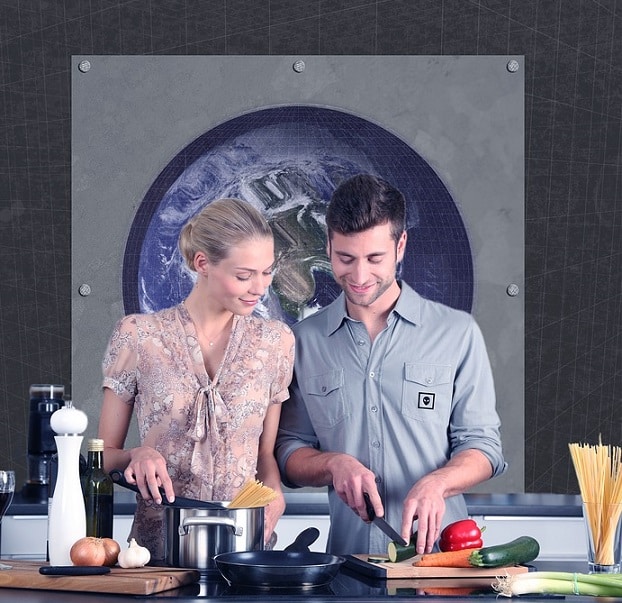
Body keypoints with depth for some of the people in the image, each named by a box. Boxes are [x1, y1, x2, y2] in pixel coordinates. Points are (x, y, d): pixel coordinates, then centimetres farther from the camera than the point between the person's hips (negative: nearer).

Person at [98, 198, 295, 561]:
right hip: (158, 544, -2)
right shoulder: (138, 337, 2)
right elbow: (106, 455, 9)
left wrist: (273, 491, -3)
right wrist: (137, 456, -12)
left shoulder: (276, 341, 10)